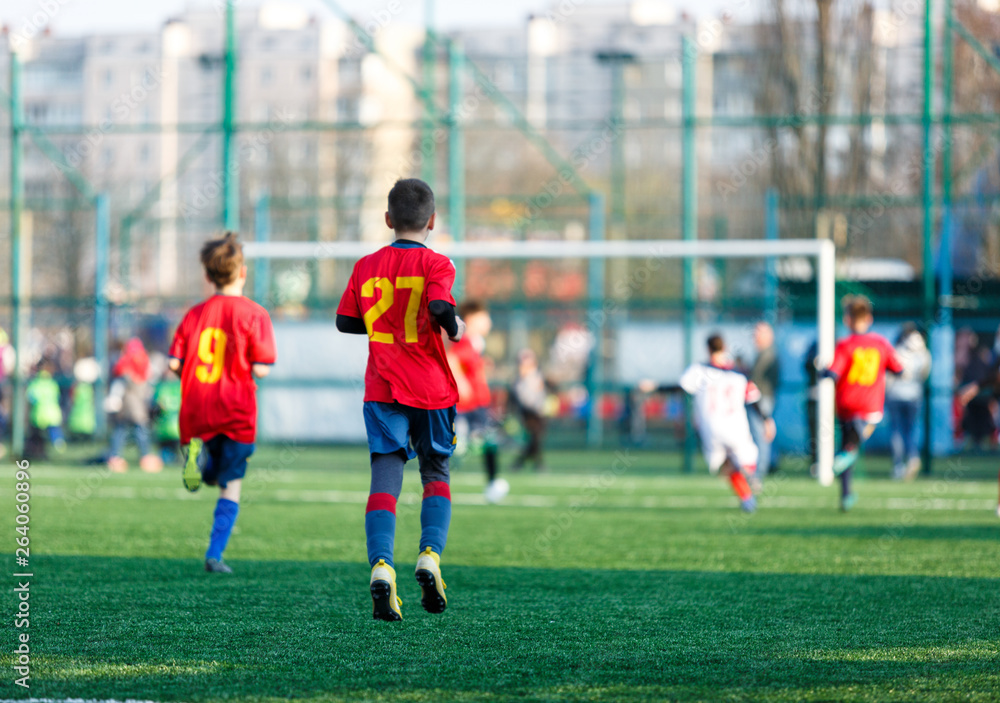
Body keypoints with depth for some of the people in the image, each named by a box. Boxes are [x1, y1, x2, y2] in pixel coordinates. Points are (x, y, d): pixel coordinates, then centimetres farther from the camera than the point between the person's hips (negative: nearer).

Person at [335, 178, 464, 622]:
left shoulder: (366, 267, 7)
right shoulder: (435, 265, -4)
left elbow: (345, 321, 11)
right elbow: (440, 308, -21)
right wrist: (455, 328, -1)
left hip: (383, 389, 2)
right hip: (431, 389, -2)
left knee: (385, 480, -3)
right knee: (436, 475, 15)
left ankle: (381, 567, -22)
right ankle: (430, 556, -6)